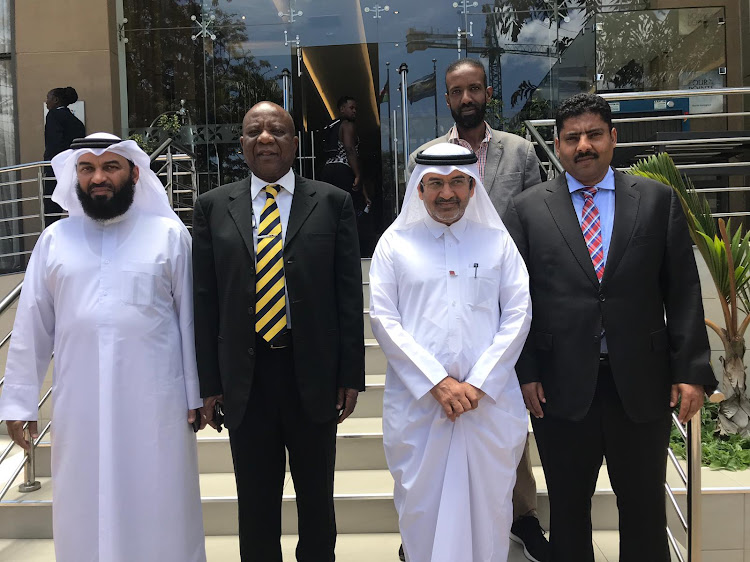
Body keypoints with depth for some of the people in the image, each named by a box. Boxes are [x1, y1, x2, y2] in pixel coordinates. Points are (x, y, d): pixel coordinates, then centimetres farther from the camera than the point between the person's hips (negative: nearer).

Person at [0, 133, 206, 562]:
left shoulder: (169, 234, 0)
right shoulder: (55, 240, 6)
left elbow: (189, 316, 0)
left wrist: (195, 394, -1)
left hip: (155, 400, -2)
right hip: (80, 402, 2)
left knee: (160, 505, 8)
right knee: (85, 509, 12)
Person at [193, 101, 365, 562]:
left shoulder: (333, 202, 0)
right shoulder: (213, 207, 4)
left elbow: (349, 293, -1)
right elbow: (205, 299, 2)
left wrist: (351, 374, -4)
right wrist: (210, 380, -2)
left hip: (313, 373, 0)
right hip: (244, 377, 1)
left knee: (317, 498, 16)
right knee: (256, 502, 14)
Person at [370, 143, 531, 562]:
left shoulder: (498, 241, 9)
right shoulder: (395, 243, 6)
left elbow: (518, 314, 3)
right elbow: (383, 318, -1)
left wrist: (479, 383, -8)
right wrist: (437, 382, -10)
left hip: (490, 399, 1)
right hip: (416, 400, 0)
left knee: (489, 503, 7)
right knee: (420, 504, 7)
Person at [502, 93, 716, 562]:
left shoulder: (659, 200, 5)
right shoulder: (527, 209, 2)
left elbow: (683, 290, 3)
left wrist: (692, 369, -3)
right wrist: (524, 372, -5)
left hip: (642, 384, 1)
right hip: (562, 386, 0)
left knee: (645, 506, 13)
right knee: (568, 508, 14)